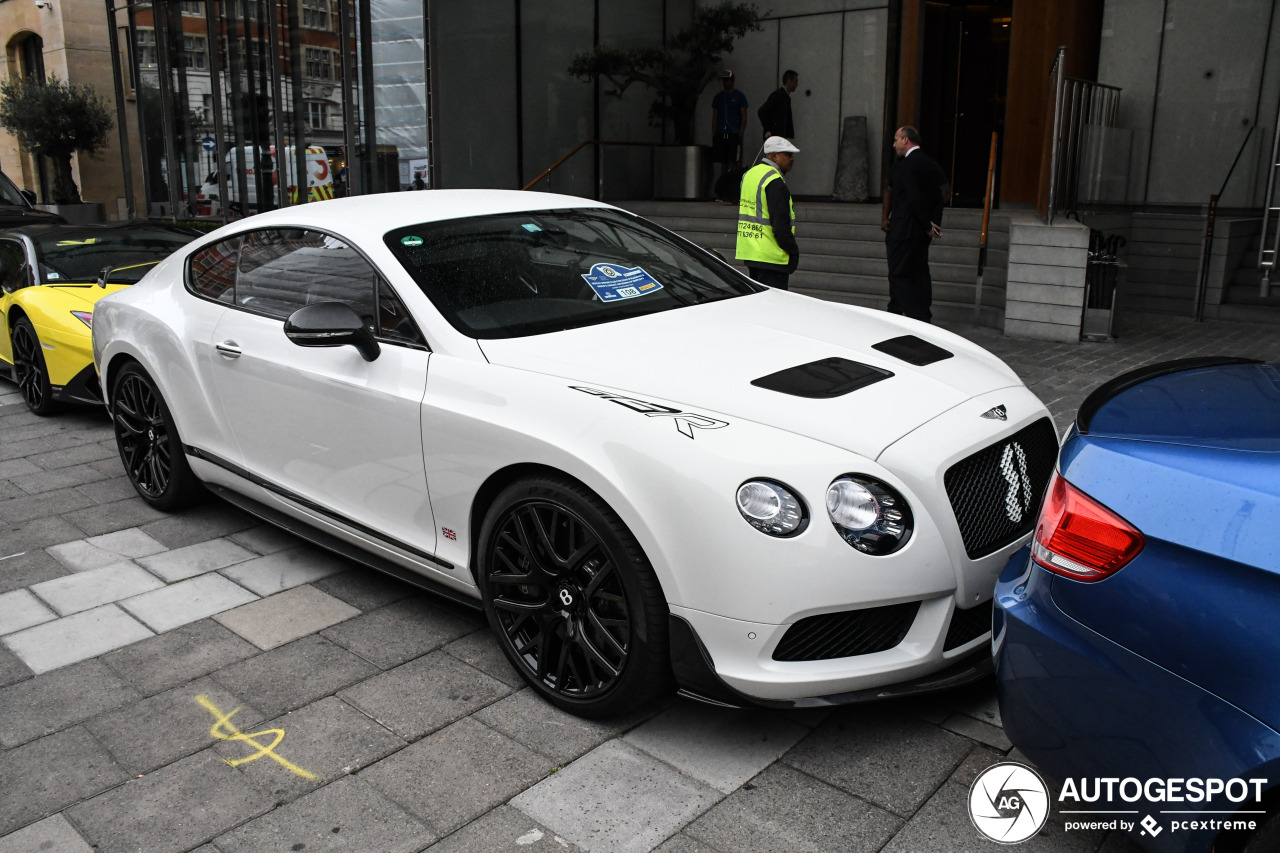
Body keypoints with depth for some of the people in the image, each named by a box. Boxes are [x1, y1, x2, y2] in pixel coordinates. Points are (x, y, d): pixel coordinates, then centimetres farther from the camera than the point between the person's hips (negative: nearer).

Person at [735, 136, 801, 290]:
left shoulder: (749, 174, 14)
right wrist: (794, 252, -10)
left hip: (748, 252, 10)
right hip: (771, 257, -10)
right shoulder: (775, 182, -16)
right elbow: (781, 226, -20)